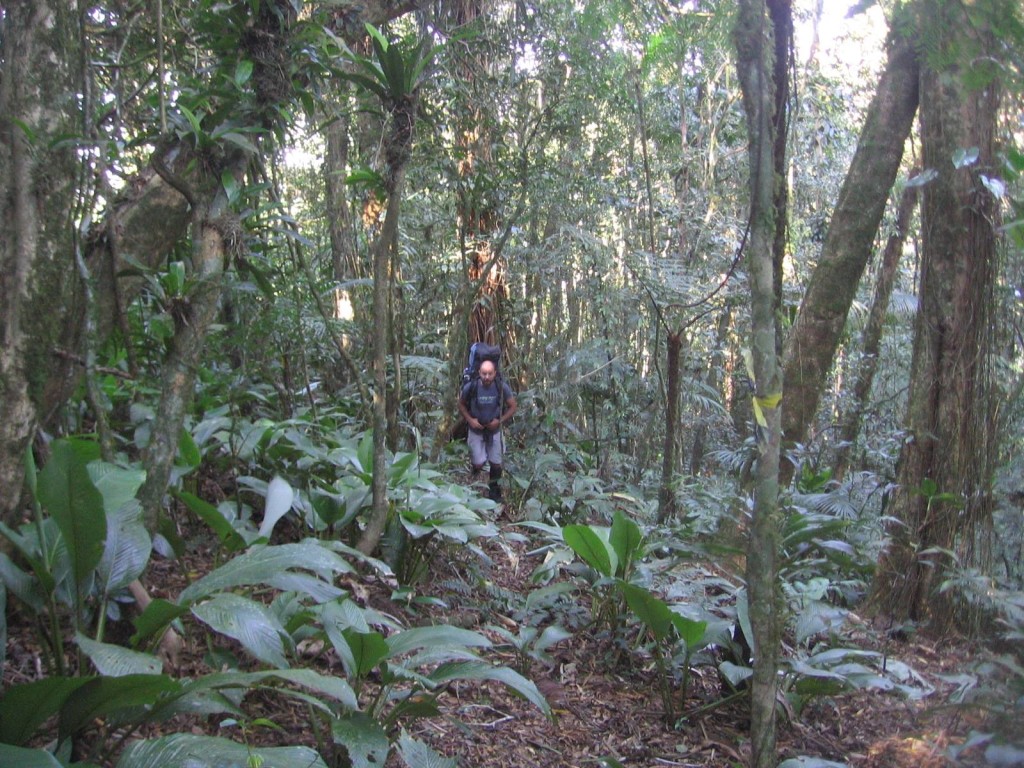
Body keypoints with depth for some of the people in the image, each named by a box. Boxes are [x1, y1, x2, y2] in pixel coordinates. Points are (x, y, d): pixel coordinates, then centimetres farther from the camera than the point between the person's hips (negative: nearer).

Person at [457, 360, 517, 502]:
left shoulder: (502, 387, -19)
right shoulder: (470, 387, -21)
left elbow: (512, 407, -5)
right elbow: (461, 405, -2)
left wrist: (500, 421, -16)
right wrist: (470, 419, -14)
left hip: (494, 430, 1)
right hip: (476, 430, -1)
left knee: (496, 464, 9)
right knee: (478, 464, -3)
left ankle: (494, 491, 33)